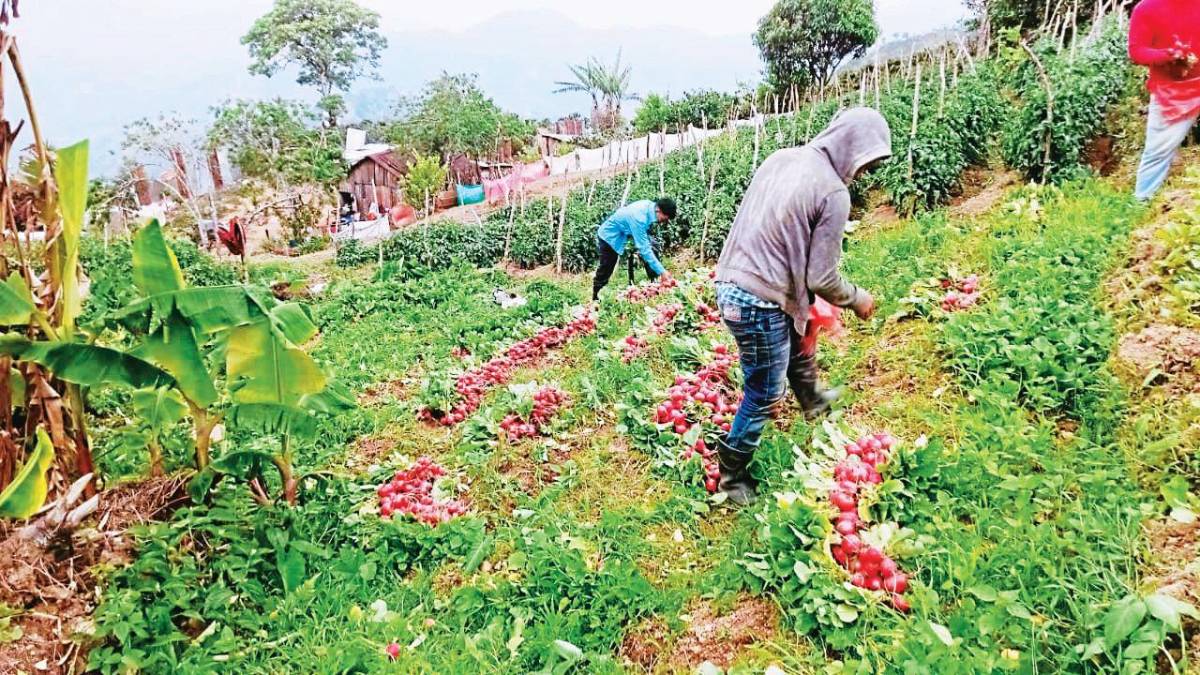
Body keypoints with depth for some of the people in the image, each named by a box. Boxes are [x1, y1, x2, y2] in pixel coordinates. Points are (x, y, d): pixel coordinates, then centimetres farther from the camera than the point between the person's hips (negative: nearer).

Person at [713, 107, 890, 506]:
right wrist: (857, 299, 6)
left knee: (799, 341, 33)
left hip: (729, 283, 9)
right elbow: (821, 278, -12)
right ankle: (732, 477, 23)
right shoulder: (833, 192, -16)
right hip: (760, 303, -9)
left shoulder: (781, 158, 6)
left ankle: (813, 401, 58)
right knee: (765, 397, 9)